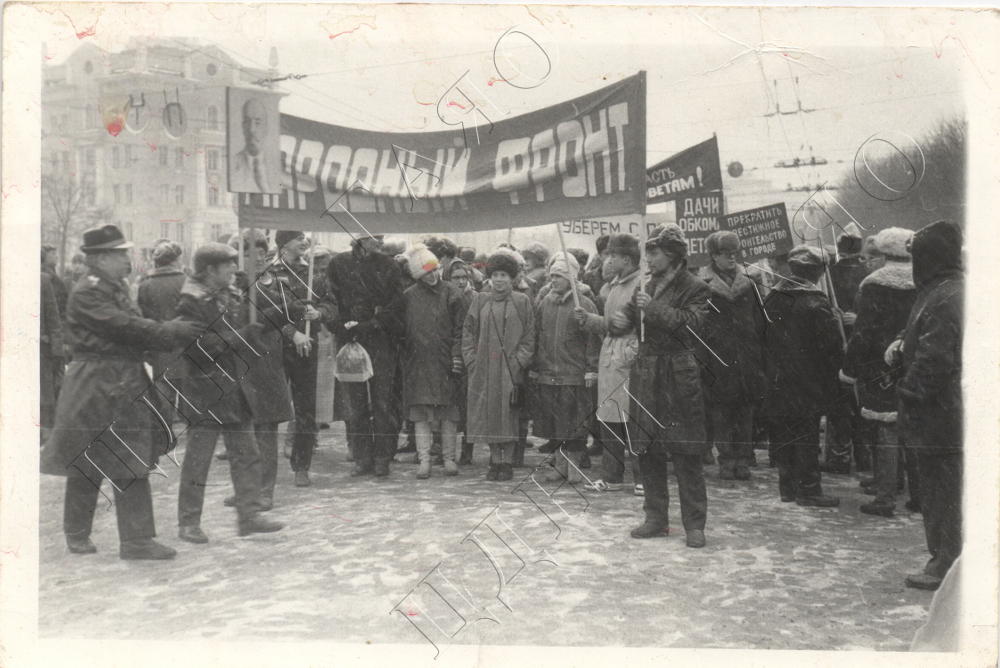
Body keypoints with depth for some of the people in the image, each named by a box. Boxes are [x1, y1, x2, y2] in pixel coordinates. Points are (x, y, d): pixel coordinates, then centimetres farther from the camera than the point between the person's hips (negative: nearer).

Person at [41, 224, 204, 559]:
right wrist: (170, 332, -22)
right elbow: (122, 326, -22)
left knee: (133, 465, 6)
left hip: (127, 384, 8)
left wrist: (174, 332, -1)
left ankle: (137, 539, 12)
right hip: (95, 386, -8)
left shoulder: (116, 286, 14)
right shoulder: (85, 293, -13)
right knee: (88, 465, 7)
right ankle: (77, 534, 27)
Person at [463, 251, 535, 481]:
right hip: (485, 368, 2)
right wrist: (471, 359, 1)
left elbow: (529, 336, 2)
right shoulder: (480, 300, 10)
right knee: (489, 413, 4)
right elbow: (468, 331, 10)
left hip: (511, 368, -2)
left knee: (509, 415, -1)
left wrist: (519, 361, -7)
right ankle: (495, 461, 14)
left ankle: (507, 462, 8)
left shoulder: (522, 301, 4)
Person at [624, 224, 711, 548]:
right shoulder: (649, 287, 16)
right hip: (646, 375, 7)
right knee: (648, 451, 10)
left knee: (686, 454, -3)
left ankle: (694, 524, 7)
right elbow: (633, 323, 21)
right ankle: (656, 518, 21)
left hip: (678, 377, -6)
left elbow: (690, 324, -19)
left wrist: (653, 308, -19)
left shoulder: (694, 288, -4)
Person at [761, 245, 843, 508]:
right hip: (807, 379, -5)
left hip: (777, 380, 6)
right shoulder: (816, 302, -14)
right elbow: (832, 344, -13)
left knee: (782, 432, 12)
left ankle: (788, 486, 19)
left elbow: (763, 336, 10)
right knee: (806, 434, 1)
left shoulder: (772, 297, 5)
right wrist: (833, 375, 0)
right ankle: (808, 489, 6)